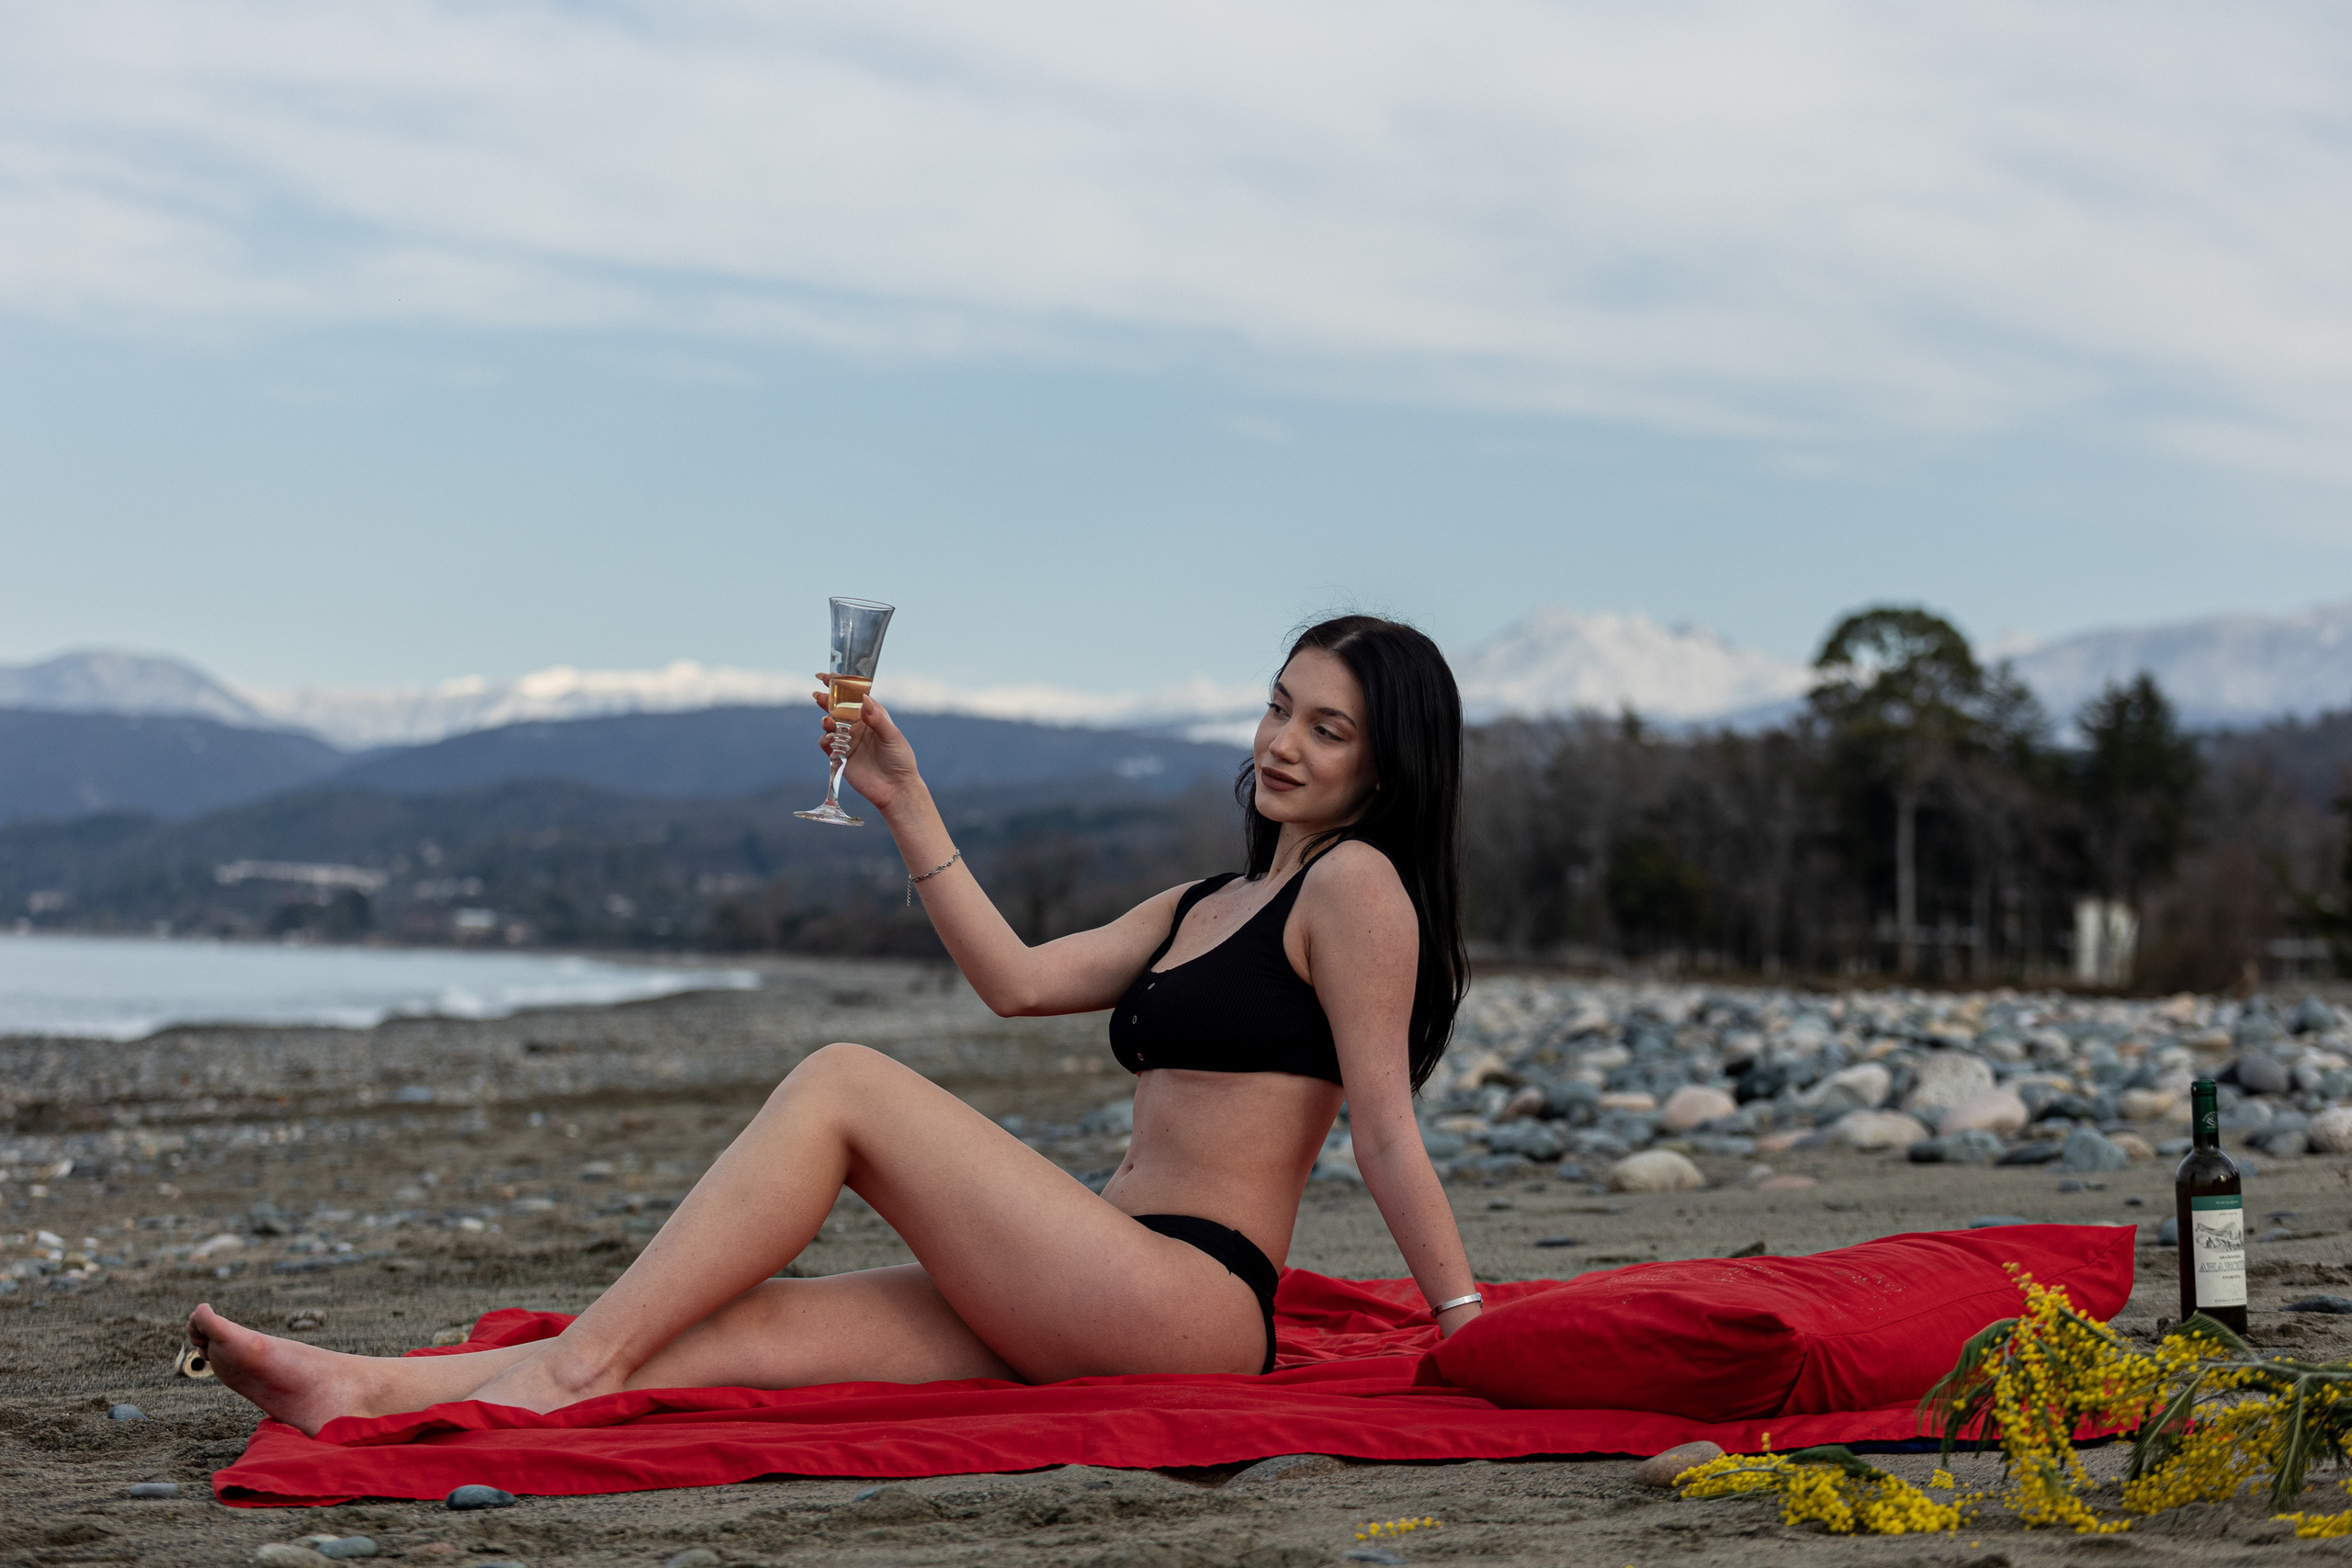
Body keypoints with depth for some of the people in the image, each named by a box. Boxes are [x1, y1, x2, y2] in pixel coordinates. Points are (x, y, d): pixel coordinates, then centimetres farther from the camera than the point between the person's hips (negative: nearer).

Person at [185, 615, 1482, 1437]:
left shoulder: (1356, 880, 1)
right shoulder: (1203, 909, 27)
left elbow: (1387, 1129, -5)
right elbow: (1016, 980, 19)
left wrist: (1471, 1329, -10)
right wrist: (902, 799, 16)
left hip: (1196, 1302, -8)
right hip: (1092, 1319, 8)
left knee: (843, 1083, -15)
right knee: (745, 1324, -9)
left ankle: (568, 1374, -17)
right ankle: (369, 1393, -19)